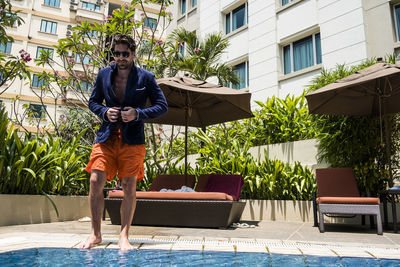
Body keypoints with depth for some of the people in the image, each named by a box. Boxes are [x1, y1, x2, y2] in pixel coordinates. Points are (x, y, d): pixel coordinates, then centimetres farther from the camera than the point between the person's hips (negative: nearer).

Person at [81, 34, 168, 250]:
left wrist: (138, 114, -12)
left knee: (129, 187, -2)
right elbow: (93, 102, 19)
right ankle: (95, 234, 12)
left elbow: (162, 106, 3)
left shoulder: (145, 77, 3)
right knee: (96, 182, -5)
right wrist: (105, 112, -4)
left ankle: (124, 237, 10)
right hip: (106, 136, 2)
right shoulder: (104, 75, 11)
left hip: (132, 139, -2)